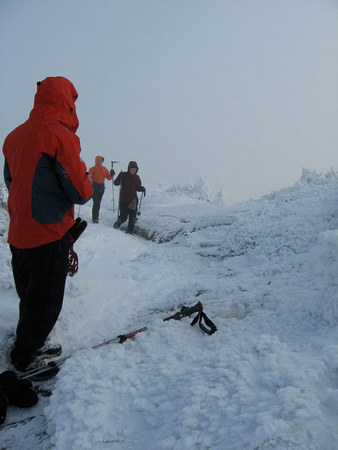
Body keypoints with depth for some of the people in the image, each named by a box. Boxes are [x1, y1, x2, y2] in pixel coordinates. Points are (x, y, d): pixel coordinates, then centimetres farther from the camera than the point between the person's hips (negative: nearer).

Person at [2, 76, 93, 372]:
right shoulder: (61, 136, -18)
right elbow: (80, 192, -18)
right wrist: (88, 183, 3)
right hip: (49, 233, -8)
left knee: (30, 294, 24)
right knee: (45, 299, 9)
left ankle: (29, 338, 43)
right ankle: (26, 356, 23)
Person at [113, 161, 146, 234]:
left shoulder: (137, 177, 6)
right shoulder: (124, 175, -6)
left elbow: (138, 188, 13)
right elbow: (116, 183, -11)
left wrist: (142, 188, -9)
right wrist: (119, 178, -30)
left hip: (133, 200, 4)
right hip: (124, 200, -4)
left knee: (132, 218, 3)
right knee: (123, 218, -3)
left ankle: (130, 231, 17)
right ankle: (116, 226, 26)